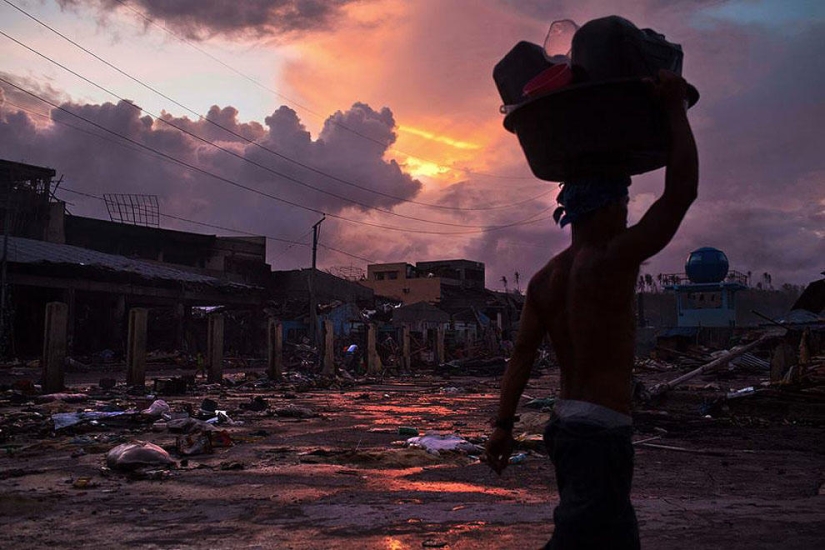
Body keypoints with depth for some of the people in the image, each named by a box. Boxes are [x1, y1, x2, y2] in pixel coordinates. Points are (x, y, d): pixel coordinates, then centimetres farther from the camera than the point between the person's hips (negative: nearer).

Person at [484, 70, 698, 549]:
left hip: (565, 426, 9)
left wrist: (504, 426, 8)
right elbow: (682, 190, -16)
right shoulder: (613, 261, -15)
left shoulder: (544, 280, 8)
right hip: (601, 432, -9)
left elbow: (522, 356, 6)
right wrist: (675, 107, -7)